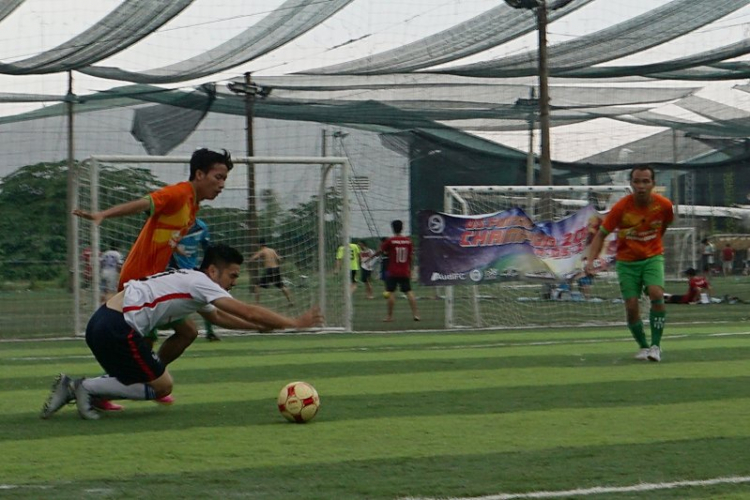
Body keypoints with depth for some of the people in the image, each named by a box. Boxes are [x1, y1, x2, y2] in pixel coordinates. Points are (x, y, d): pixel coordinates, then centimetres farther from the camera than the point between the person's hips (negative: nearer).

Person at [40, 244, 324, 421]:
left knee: (135, 380, 21)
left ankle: (74, 388, 9)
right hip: (117, 328, -9)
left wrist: (262, 326, 30)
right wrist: (293, 323, -3)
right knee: (162, 386, 1)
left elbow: (217, 317, 36)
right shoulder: (200, 282, -7)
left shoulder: (191, 282, 21)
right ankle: (85, 387, -5)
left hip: (101, 325, 9)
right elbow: (248, 312, -10)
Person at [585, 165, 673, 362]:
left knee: (656, 295, -23)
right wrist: (591, 260, -24)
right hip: (627, 262, 0)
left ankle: (656, 346, -13)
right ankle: (643, 346, 18)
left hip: (652, 257, 0)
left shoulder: (663, 205, -13)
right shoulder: (621, 207, -19)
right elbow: (601, 234, -12)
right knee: (631, 307, -6)